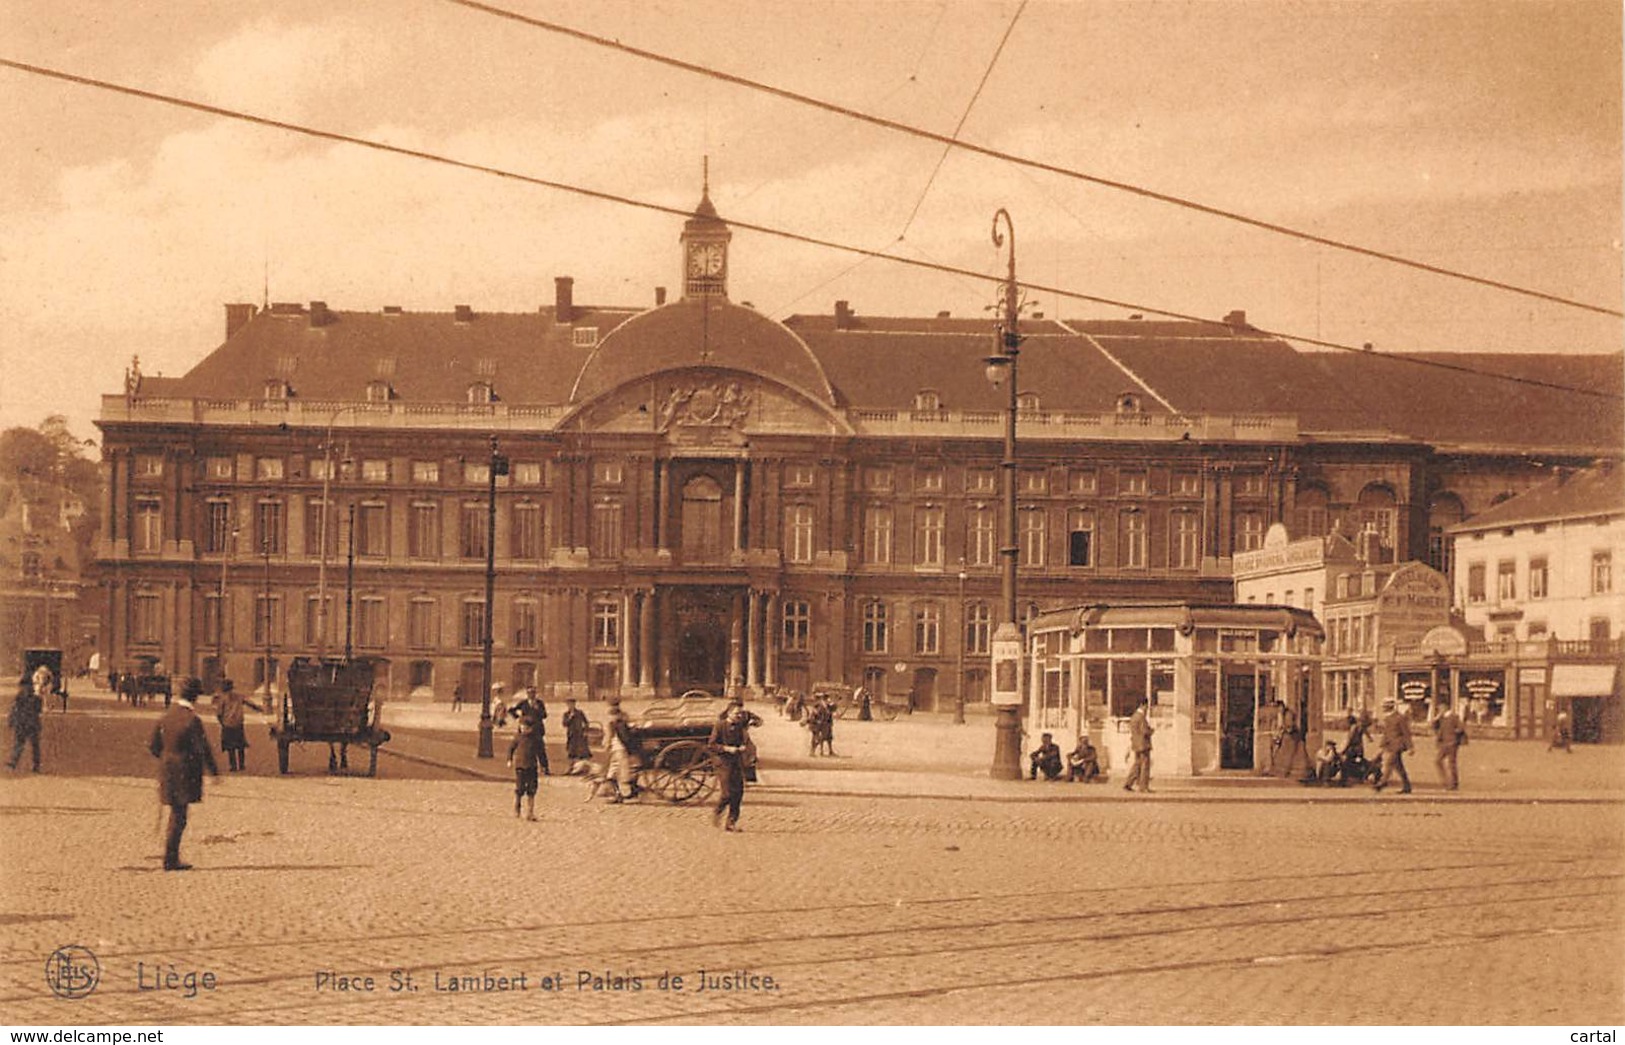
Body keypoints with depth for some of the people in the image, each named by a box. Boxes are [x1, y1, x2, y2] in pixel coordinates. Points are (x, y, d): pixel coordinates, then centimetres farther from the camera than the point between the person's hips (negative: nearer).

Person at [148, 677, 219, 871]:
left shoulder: (166, 717, 4)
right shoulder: (192, 720, -16)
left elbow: (153, 745, 9)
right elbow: (202, 750, -14)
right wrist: (214, 772, -3)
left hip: (167, 773, 7)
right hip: (185, 773, -7)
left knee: (176, 814, 17)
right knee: (178, 818, 0)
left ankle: (172, 857, 21)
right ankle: (170, 860, 1)